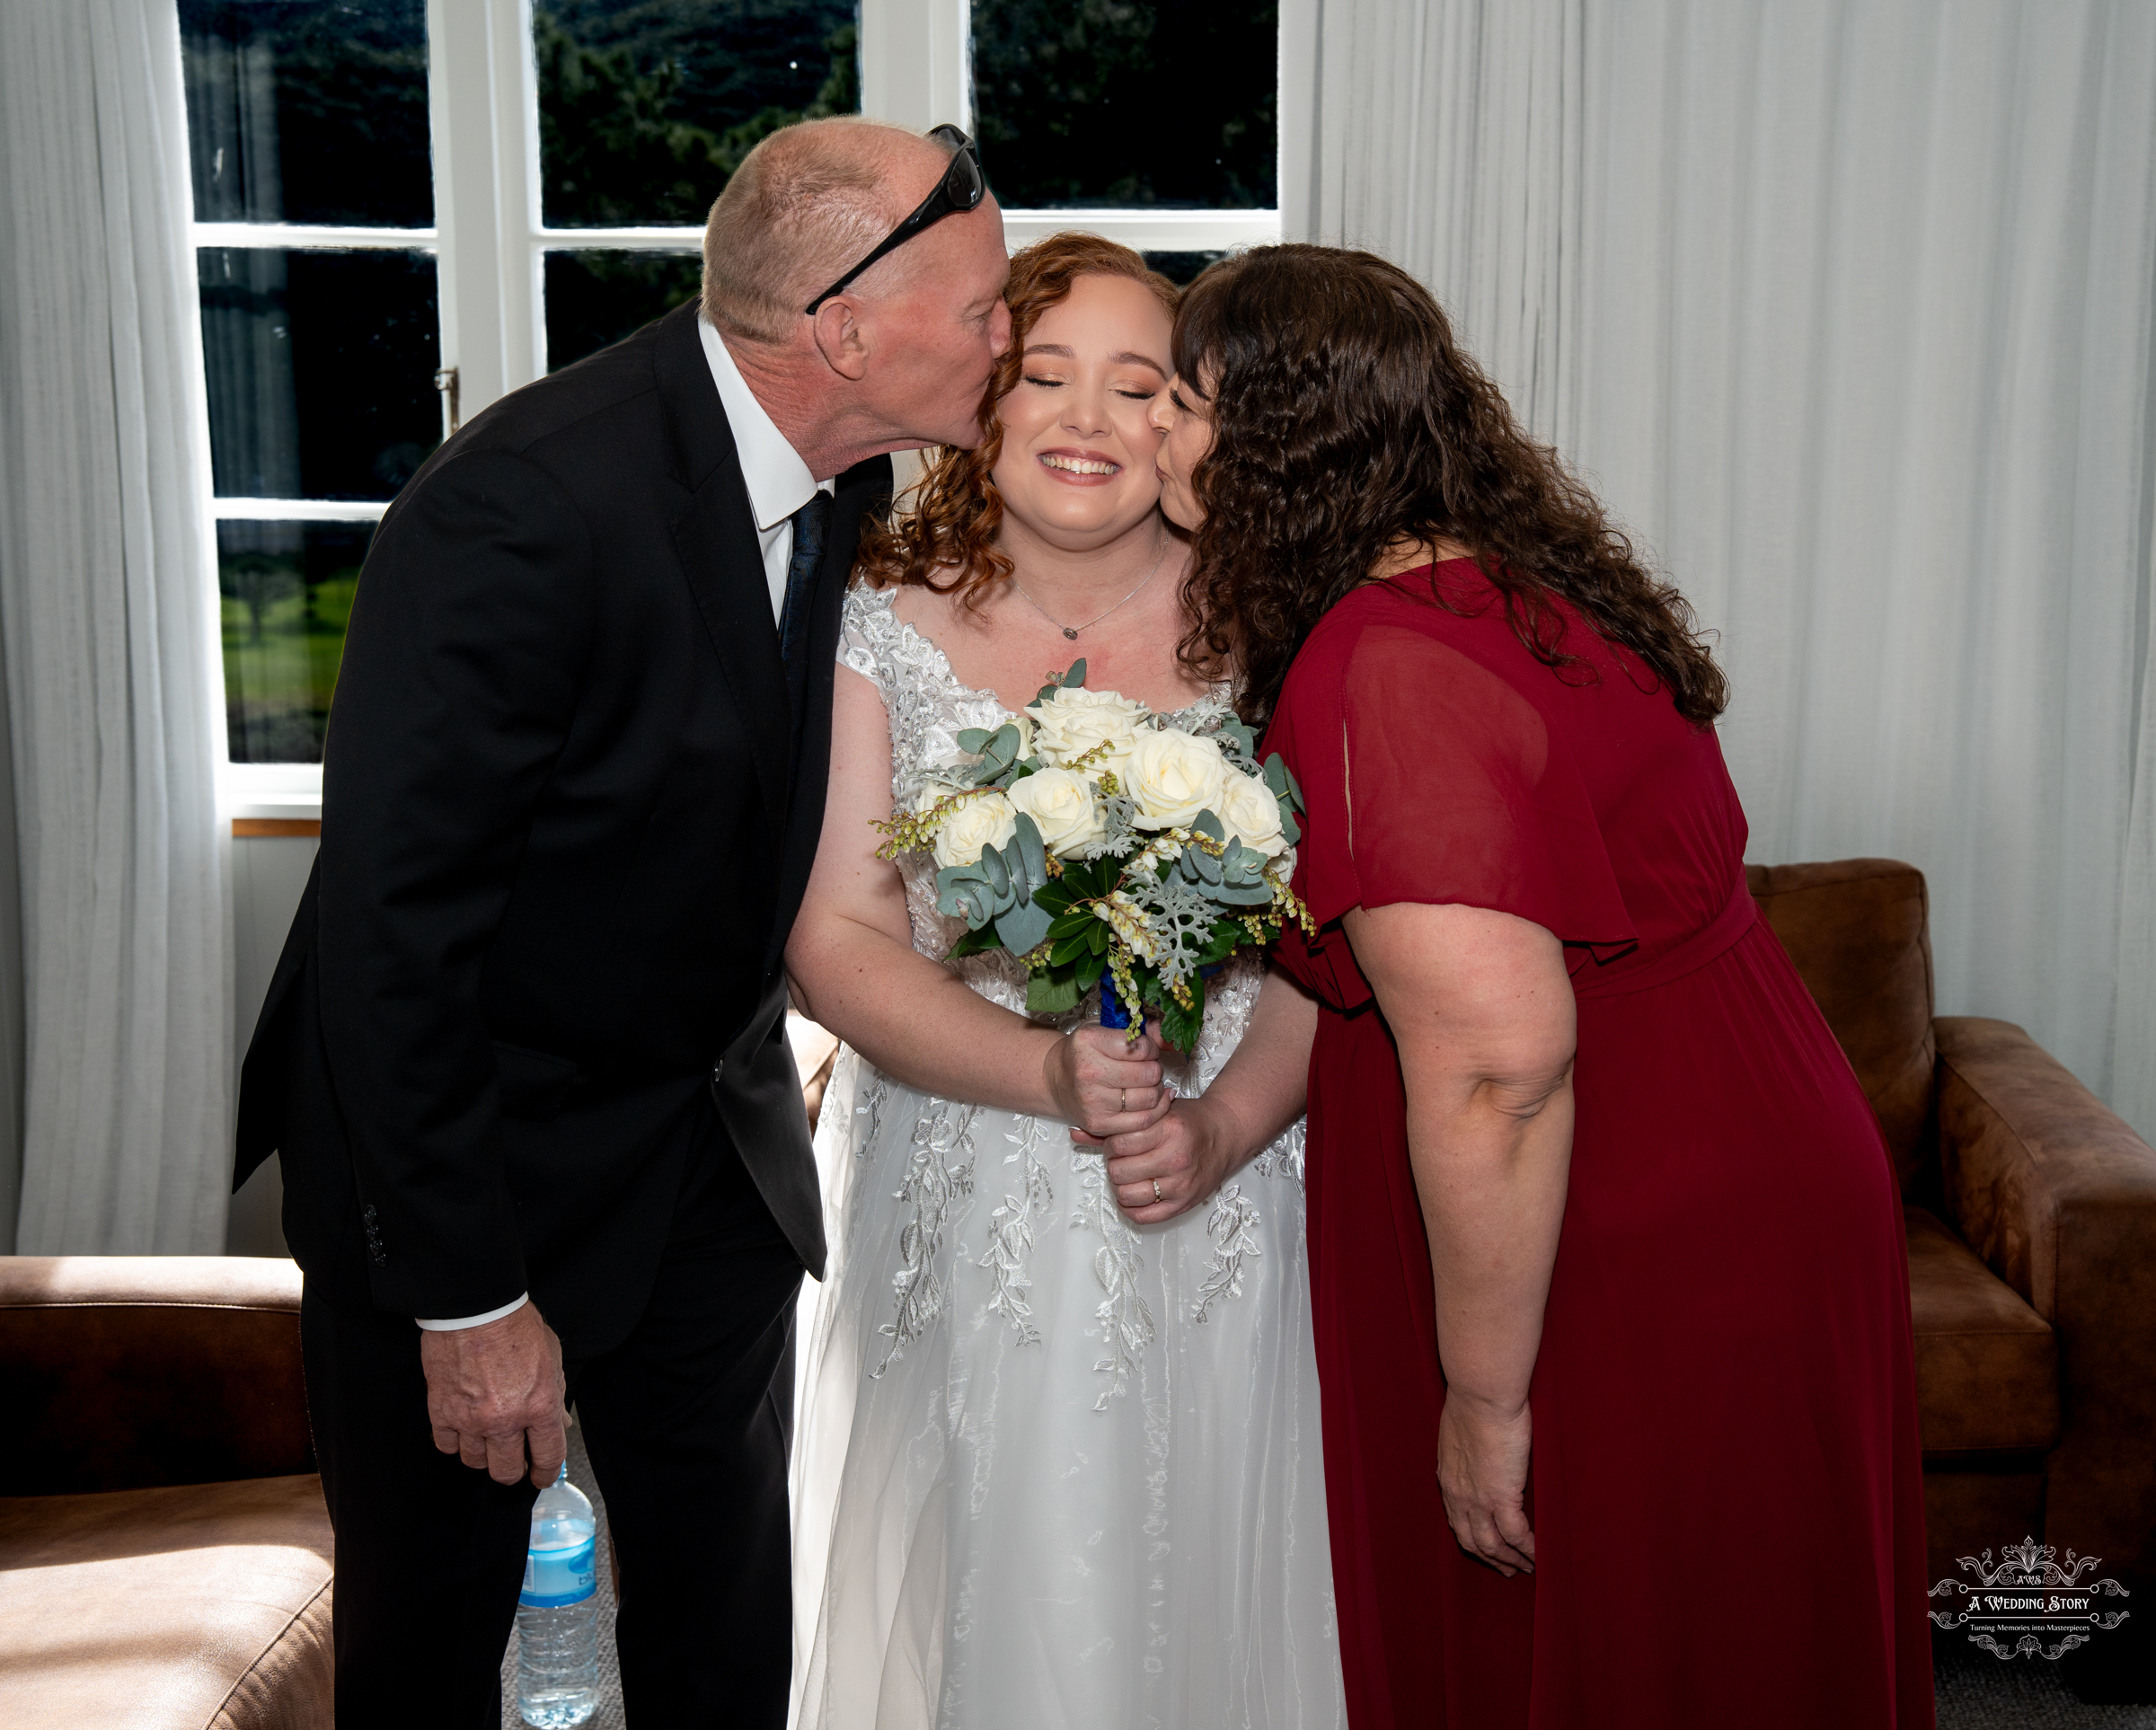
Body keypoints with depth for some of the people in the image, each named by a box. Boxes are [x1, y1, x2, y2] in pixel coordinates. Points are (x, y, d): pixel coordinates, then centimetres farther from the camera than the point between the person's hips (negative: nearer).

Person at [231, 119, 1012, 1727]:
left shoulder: (846, 476, -5)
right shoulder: (524, 506, -29)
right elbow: (390, 931, -26)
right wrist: (464, 1298, -21)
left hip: (715, 1155, 6)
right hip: (475, 1157, -6)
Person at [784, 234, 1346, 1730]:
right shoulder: (882, 631, -4)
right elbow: (836, 942, -8)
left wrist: (1225, 1127, -20)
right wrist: (1047, 1072, -21)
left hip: (1221, 1209, 1)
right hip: (962, 1223, 0)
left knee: (1200, 1586, 12)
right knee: (984, 1599, 12)